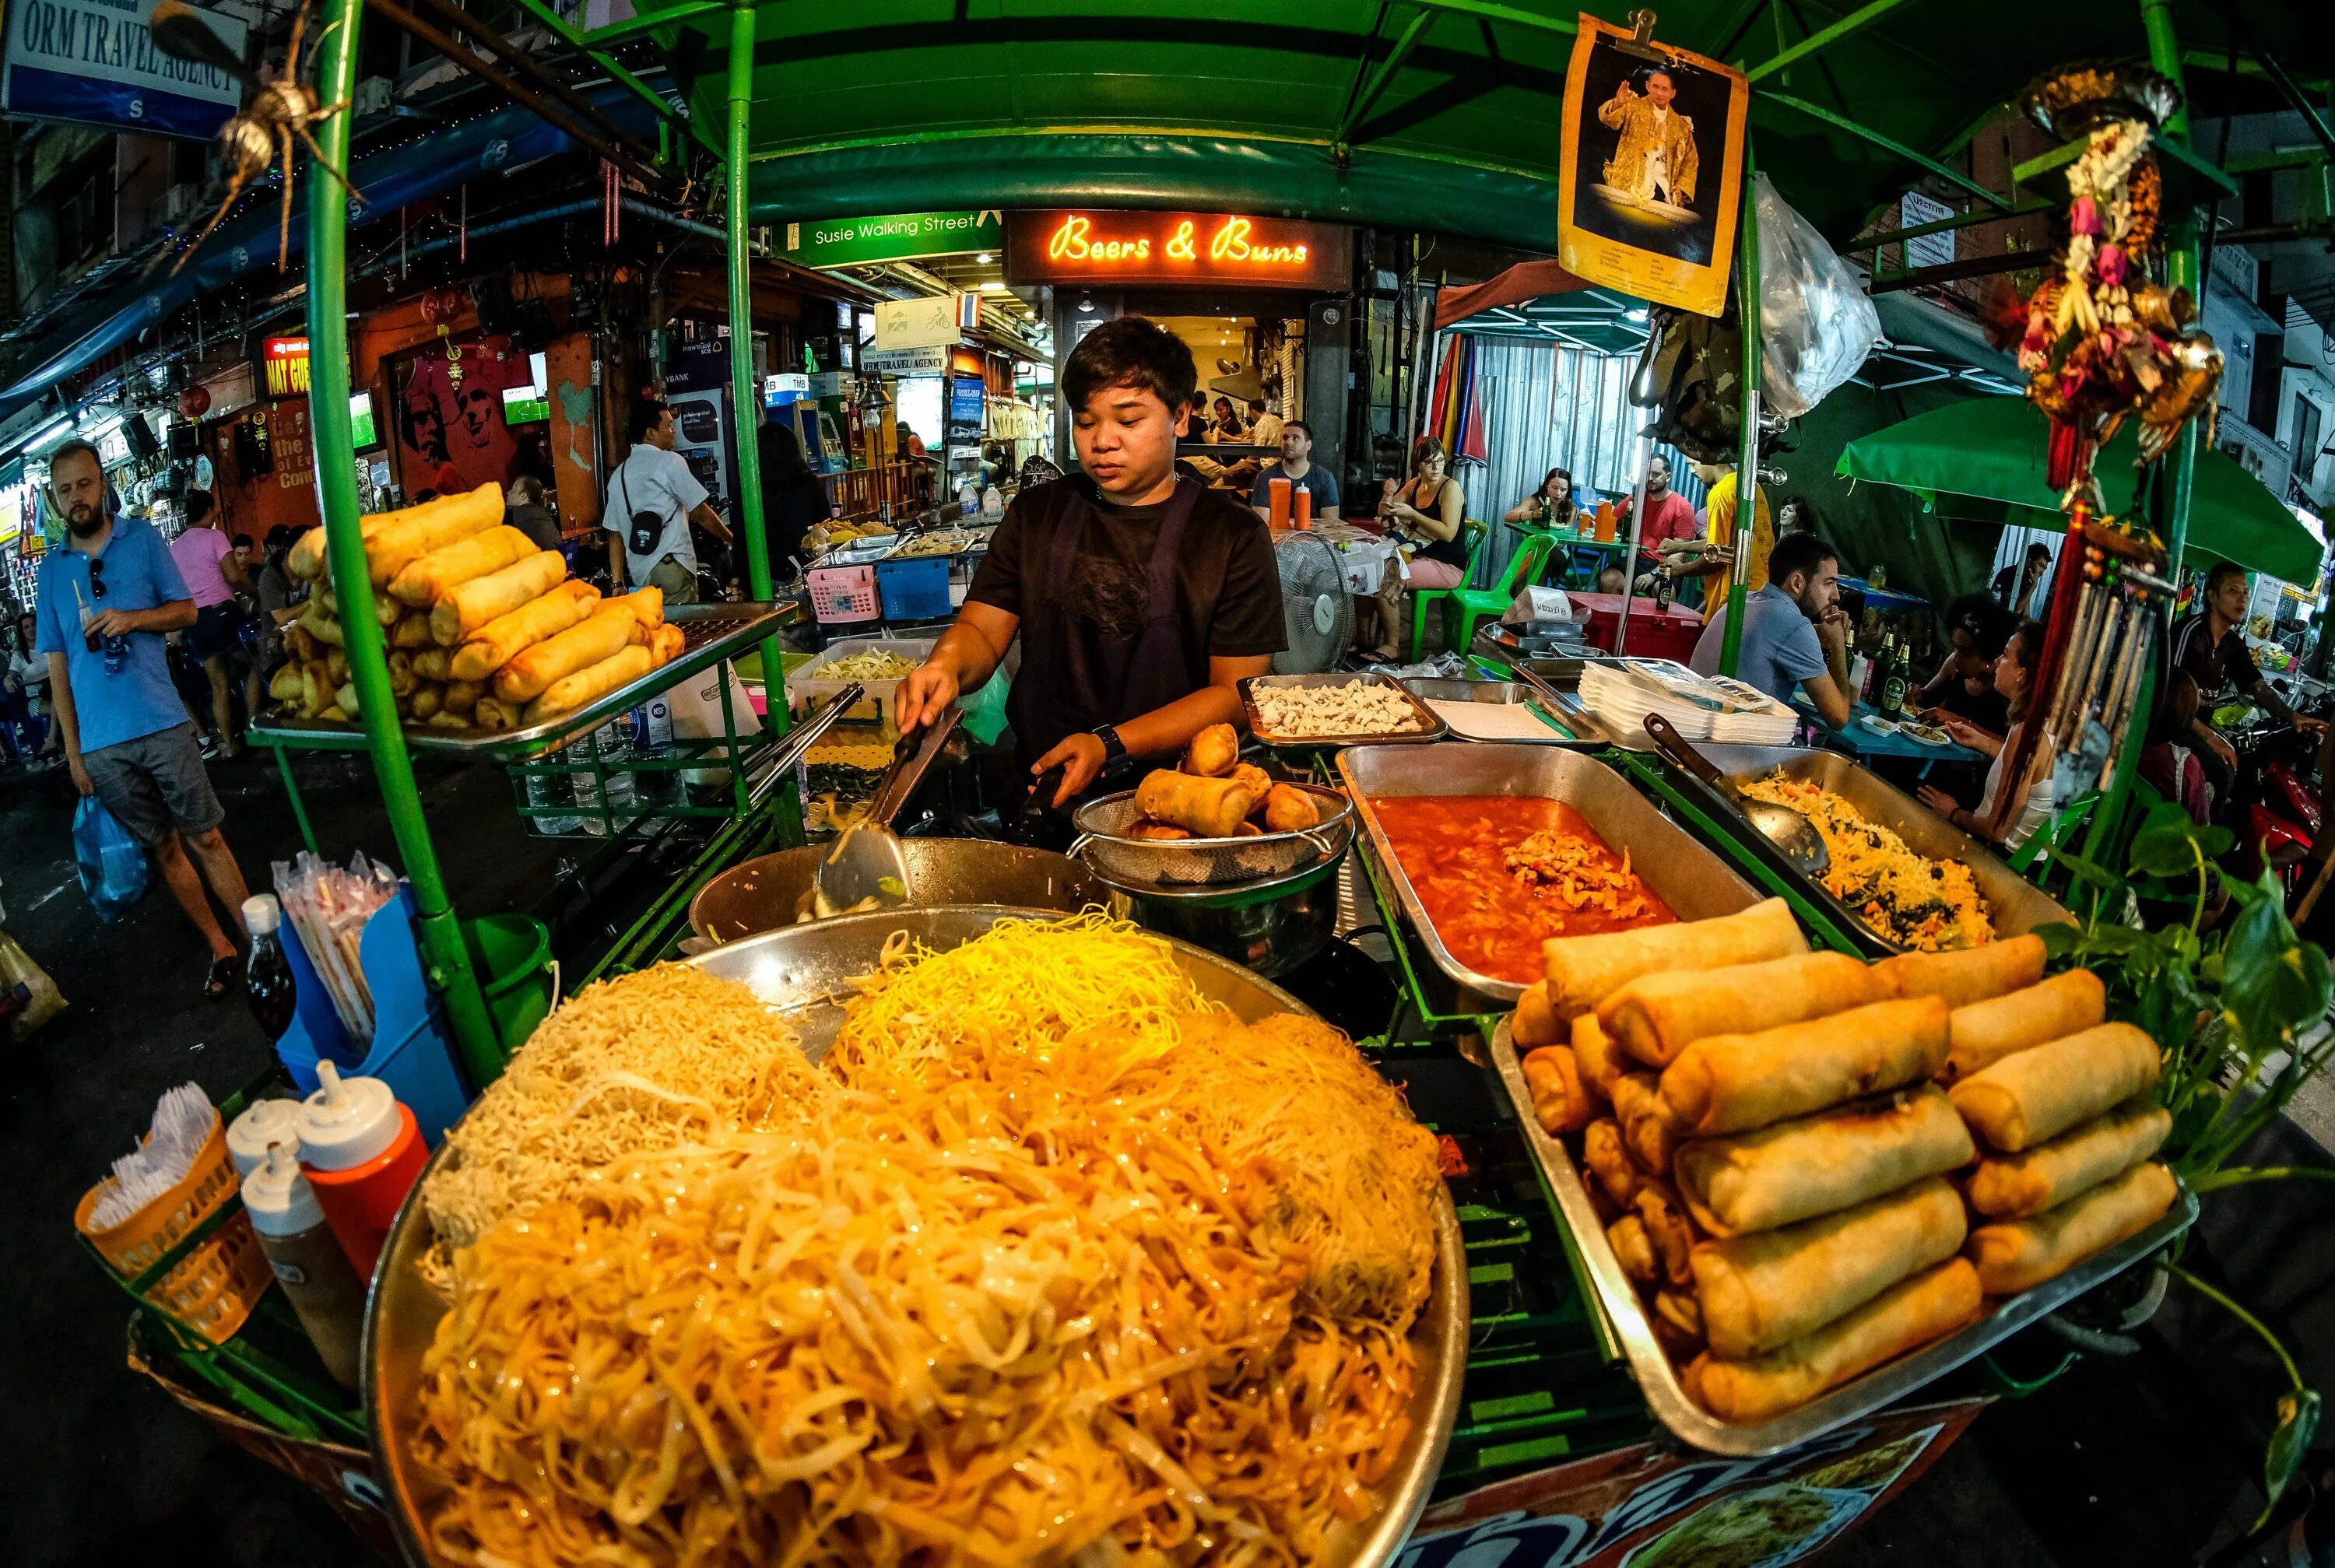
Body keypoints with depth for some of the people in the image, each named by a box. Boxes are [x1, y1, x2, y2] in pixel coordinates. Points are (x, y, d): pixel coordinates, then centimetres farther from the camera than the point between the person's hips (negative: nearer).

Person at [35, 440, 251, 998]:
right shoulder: (51, 569, 6)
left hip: (161, 725, -2)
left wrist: (132, 618, -15)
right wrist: (72, 750, 6)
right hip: (101, 745, 2)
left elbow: (187, 610, 6)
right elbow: (57, 665, 8)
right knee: (164, 848, 9)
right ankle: (220, 947, 19)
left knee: (206, 837, 0)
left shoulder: (143, 539, 2)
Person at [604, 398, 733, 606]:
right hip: (671, 568, -7)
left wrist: (617, 583, 13)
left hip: (639, 574, 7)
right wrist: (730, 539, 13)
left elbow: (615, 533, 13)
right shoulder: (669, 461, -4)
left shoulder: (619, 473, 16)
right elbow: (700, 513, -3)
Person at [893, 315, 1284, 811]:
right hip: (1038, 778, 3)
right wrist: (947, 666, -15)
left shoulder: (1233, 535, 1)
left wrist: (1109, 746, -15)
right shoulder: (1036, 514, 15)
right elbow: (982, 629, 10)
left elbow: (1236, 691, -4)